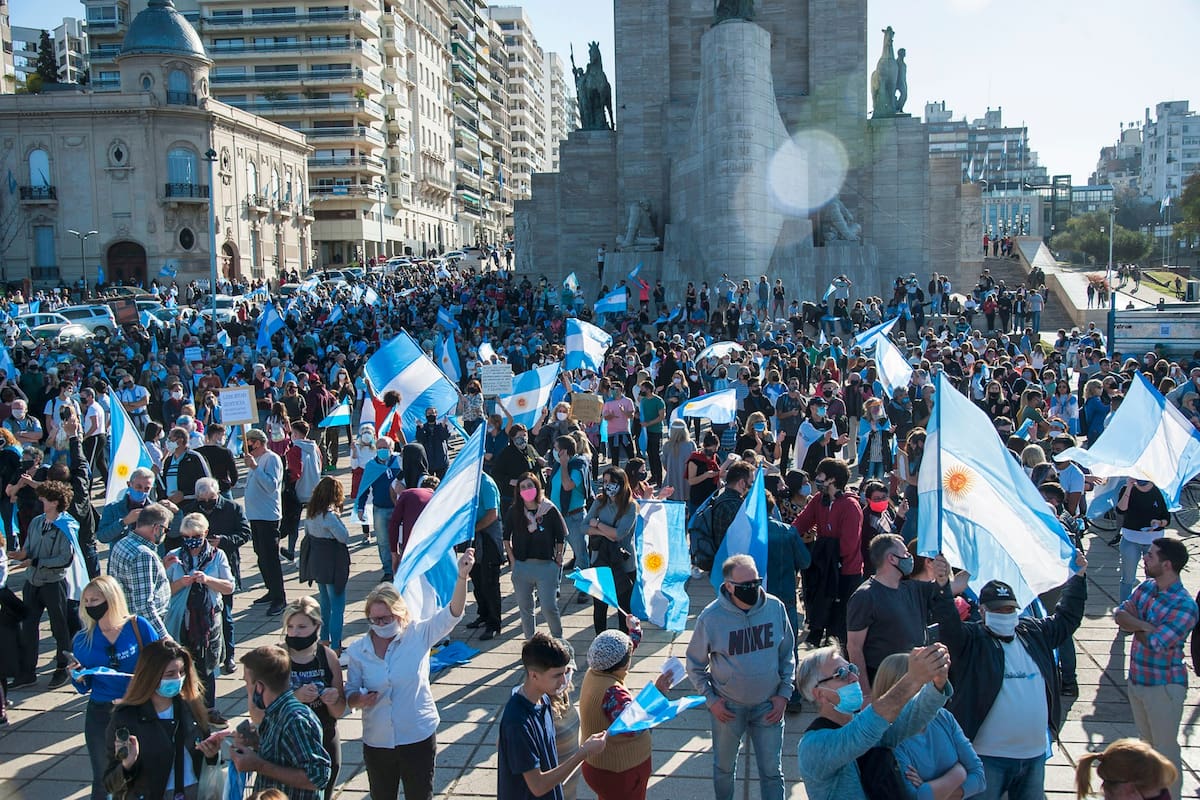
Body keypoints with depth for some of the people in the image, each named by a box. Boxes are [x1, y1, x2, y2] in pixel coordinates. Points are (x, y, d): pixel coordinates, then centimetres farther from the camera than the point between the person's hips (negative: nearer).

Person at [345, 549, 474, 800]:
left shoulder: (418, 636, -8)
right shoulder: (358, 651, -4)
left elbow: (452, 614, -21)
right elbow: (350, 695, 4)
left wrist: (462, 576, -37)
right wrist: (359, 700, -21)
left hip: (418, 738, -2)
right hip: (376, 742, 2)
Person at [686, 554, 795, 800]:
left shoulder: (775, 607, -11)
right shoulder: (710, 617, -17)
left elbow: (787, 654, 3)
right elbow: (695, 664, -3)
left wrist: (784, 694, -1)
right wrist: (710, 699, -8)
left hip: (769, 706, 1)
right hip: (728, 708, -1)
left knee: (772, 771, 12)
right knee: (724, 768, 19)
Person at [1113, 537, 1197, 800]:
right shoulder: (1146, 586, 0)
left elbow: (1154, 644, -28)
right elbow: (1120, 613, -7)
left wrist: (1134, 626, -12)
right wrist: (1145, 625, -22)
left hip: (1164, 686, -7)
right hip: (1137, 679, 8)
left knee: (1165, 749, 7)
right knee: (1147, 744, 23)